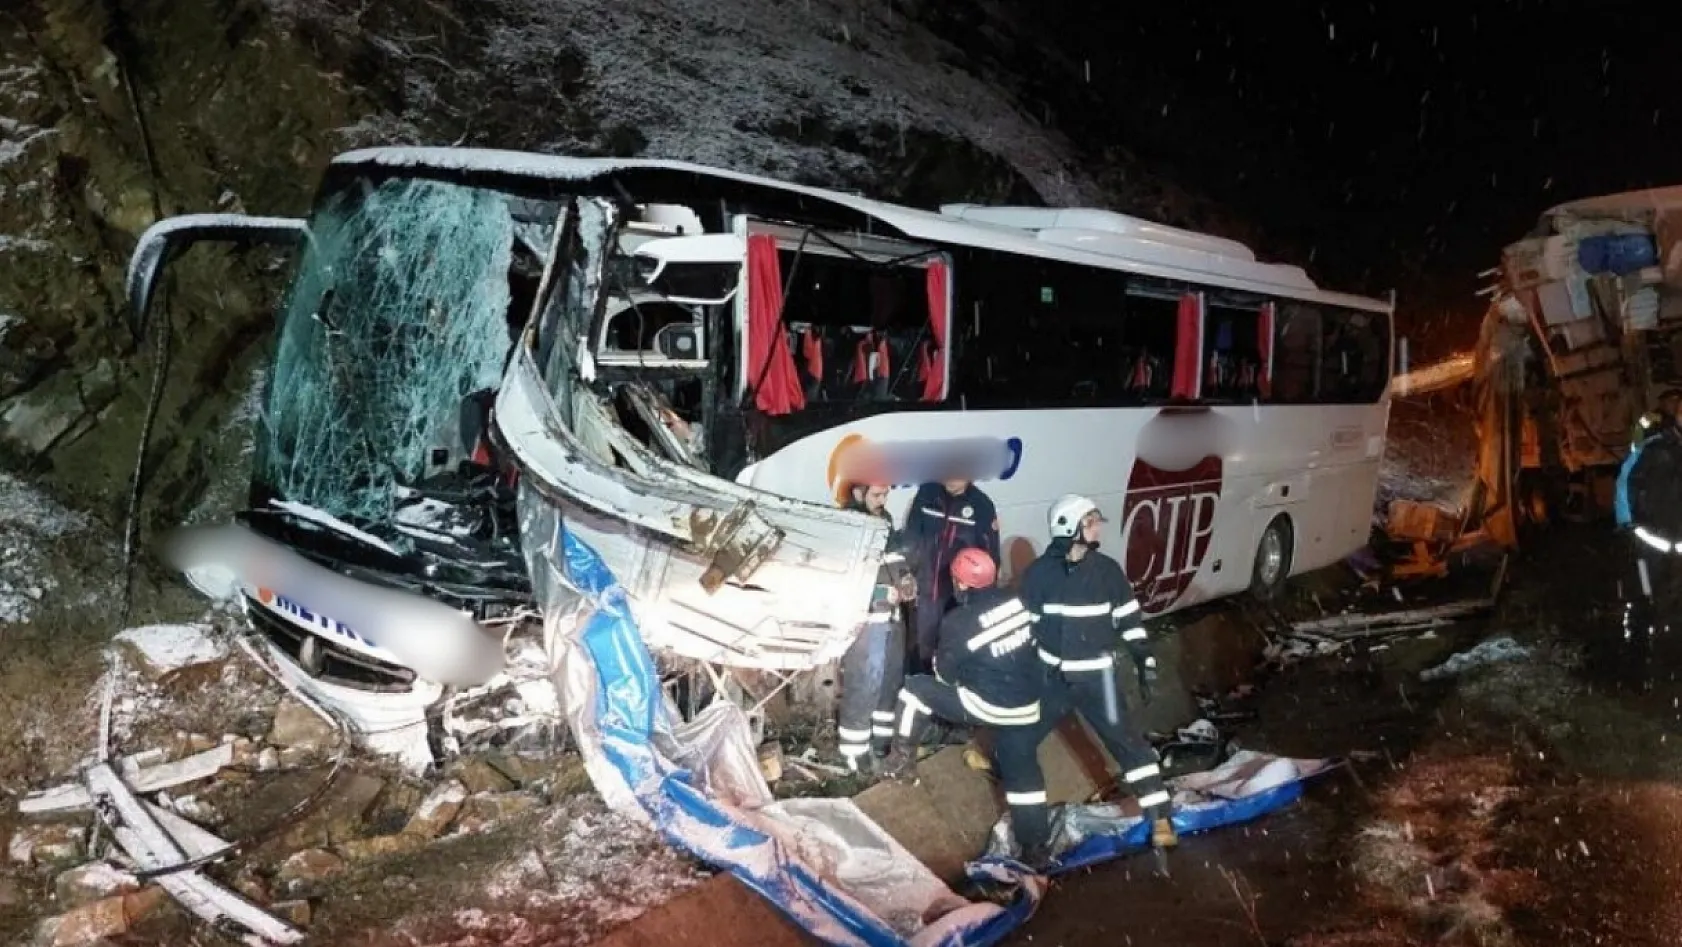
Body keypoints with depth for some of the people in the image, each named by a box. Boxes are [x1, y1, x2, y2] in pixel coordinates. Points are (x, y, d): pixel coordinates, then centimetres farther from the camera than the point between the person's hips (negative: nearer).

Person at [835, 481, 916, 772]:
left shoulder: (885, 520, 8)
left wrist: (906, 578, 1)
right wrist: (888, 592, -20)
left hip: (892, 614, 9)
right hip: (864, 617, -8)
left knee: (892, 676, 18)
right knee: (863, 683, -6)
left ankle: (882, 737, 33)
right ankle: (855, 750, 7)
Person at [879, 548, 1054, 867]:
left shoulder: (958, 622, -16)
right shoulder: (1019, 603, -2)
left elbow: (945, 675, -5)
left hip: (987, 705, -6)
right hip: (1028, 706, 6)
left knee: (916, 689, 9)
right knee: (1023, 772, 18)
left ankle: (903, 760, 14)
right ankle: (1036, 846, 23)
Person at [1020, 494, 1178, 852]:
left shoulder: (1107, 570, -4)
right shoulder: (1039, 572, -7)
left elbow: (1130, 619, 2)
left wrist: (1146, 663, -2)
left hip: (1095, 676, -1)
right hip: (1051, 676, 1)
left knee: (1125, 740, -6)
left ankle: (1160, 816, -2)